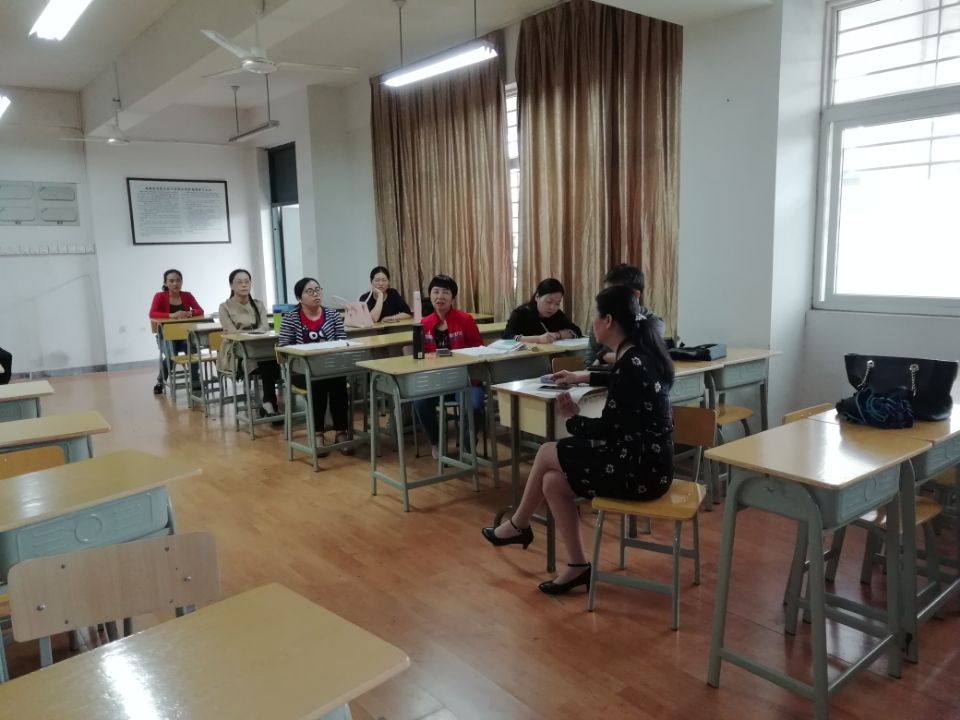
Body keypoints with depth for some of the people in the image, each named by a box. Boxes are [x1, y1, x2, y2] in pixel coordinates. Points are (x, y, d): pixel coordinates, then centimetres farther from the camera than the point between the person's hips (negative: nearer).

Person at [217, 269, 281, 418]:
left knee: (272, 358, -33)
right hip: (235, 353, -3)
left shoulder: (258, 305, 12)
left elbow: (265, 327, -4)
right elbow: (233, 333, -11)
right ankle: (270, 403, -27)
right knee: (269, 362, -33)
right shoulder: (225, 307, 0)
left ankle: (268, 403, -27)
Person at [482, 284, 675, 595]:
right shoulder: (640, 353, 7)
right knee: (552, 481, 5)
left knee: (547, 453, 1)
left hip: (642, 468, -9)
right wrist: (583, 376, 38)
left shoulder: (631, 365, -22)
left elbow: (608, 429, -17)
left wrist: (572, 419, 1)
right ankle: (577, 566, 14)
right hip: (644, 459, 9)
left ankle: (518, 526, 24)